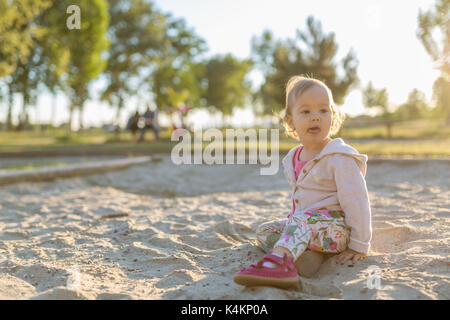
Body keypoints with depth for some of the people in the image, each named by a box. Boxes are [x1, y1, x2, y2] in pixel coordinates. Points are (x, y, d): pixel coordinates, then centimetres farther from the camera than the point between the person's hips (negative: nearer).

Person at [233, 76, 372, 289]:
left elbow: (356, 203, -15)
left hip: (337, 228, -8)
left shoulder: (339, 158, -13)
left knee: (302, 222, -36)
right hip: (301, 221, 9)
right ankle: (301, 255, -27)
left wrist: (359, 246, -15)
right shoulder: (293, 159, 10)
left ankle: (277, 261, -60)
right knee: (263, 231, -5)